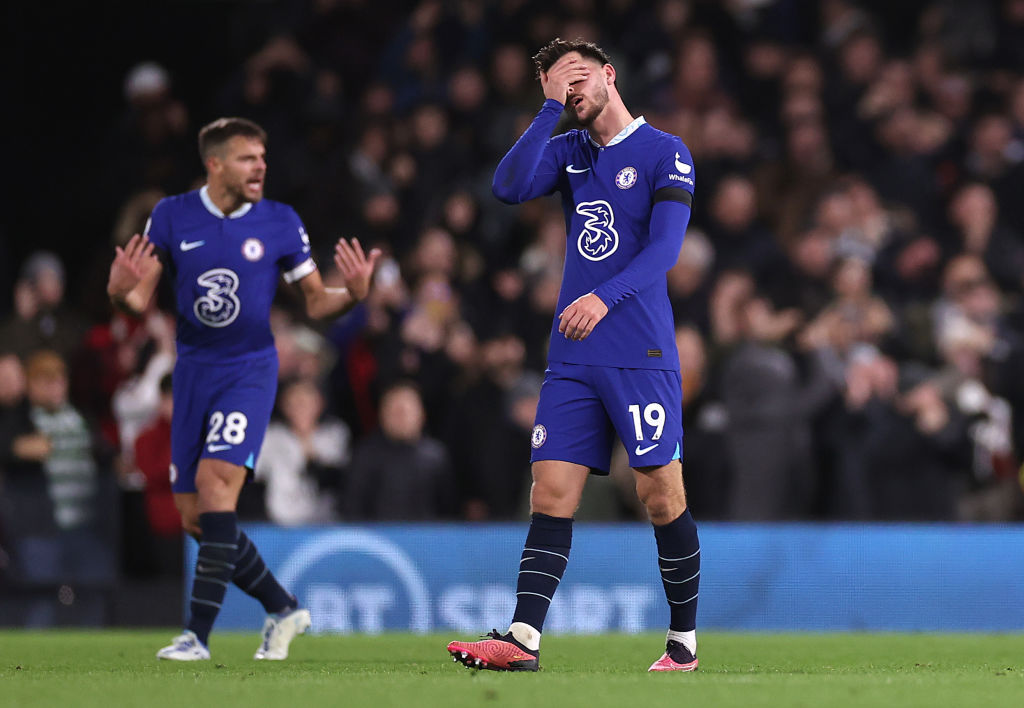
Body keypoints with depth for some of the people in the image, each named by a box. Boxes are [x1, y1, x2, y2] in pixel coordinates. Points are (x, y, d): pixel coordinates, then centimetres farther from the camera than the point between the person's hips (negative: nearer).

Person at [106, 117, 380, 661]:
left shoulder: (280, 223, -3)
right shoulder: (172, 217, -1)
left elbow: (315, 303, 4)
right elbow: (140, 299, 2)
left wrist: (353, 293, -17)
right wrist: (121, 291, -21)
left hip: (250, 370, -3)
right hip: (193, 371, 3)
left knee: (215, 480, -23)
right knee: (194, 516, 4)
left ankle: (198, 633, -23)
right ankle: (282, 609, 23)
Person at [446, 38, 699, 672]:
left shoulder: (665, 152, -1)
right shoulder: (568, 151, 15)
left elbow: (664, 247, -12)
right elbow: (510, 187, -4)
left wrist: (605, 297, -25)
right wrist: (550, 109, -4)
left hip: (643, 354, -5)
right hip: (573, 357, 5)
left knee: (661, 494, -5)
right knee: (551, 493, -2)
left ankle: (685, 641, 6)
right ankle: (523, 638, -7)